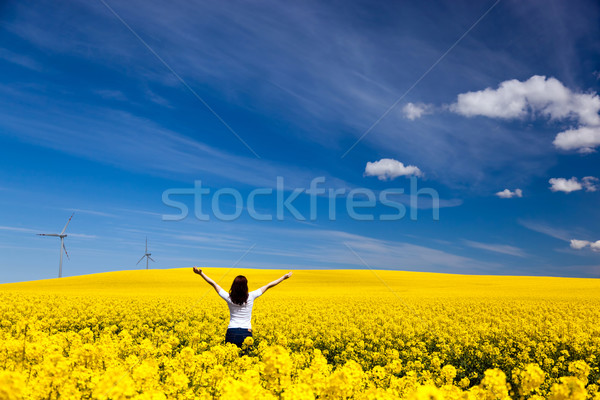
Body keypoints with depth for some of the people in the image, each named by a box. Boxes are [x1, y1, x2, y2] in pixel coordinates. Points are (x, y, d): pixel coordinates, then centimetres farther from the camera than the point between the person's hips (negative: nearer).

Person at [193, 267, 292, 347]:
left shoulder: (229, 298, -5)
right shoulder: (251, 297, -7)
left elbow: (213, 284, 1)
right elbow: (268, 286, 1)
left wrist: (201, 273, 8)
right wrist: (284, 277, 9)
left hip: (232, 333, 1)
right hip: (246, 333, 0)